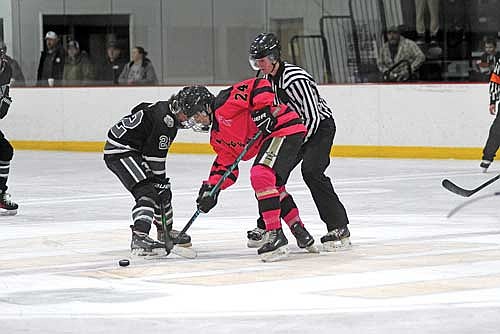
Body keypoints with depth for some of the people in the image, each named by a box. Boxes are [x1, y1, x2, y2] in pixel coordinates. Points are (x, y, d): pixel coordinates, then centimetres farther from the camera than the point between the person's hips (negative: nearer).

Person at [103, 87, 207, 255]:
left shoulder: (167, 110, 4)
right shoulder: (164, 120, -26)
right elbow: (155, 157, -23)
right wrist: (160, 181, -15)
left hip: (135, 151, 11)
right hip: (119, 151, -10)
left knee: (162, 190, 17)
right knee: (147, 191, -23)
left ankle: (165, 233, 33)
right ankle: (139, 238, -33)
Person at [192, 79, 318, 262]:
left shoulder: (224, 102, -11)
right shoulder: (217, 135, 18)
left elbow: (259, 86, -19)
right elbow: (225, 164, 18)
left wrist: (262, 109, -27)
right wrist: (211, 188, 6)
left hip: (285, 129, -12)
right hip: (270, 137, 12)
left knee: (261, 175, -23)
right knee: (275, 187, 18)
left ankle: (276, 236, -25)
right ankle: (302, 235, 29)